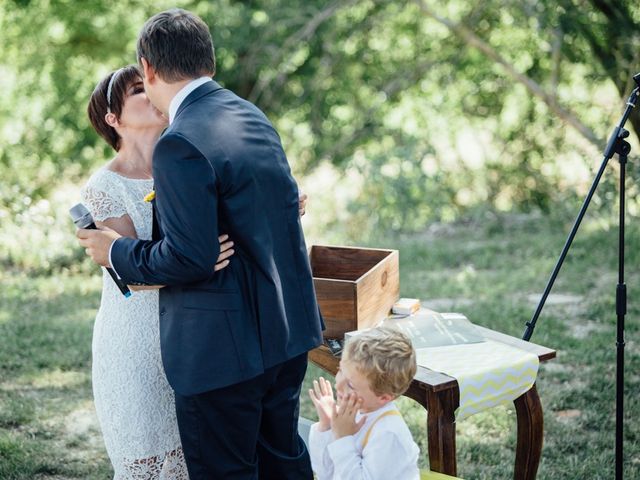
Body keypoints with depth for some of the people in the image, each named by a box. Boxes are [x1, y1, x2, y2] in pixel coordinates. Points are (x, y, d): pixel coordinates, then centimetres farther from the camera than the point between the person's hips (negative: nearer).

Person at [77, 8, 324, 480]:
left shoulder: (180, 145, -21)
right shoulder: (253, 116, 6)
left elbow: (189, 258, -23)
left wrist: (117, 251, -7)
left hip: (226, 346, -9)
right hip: (288, 329, 9)